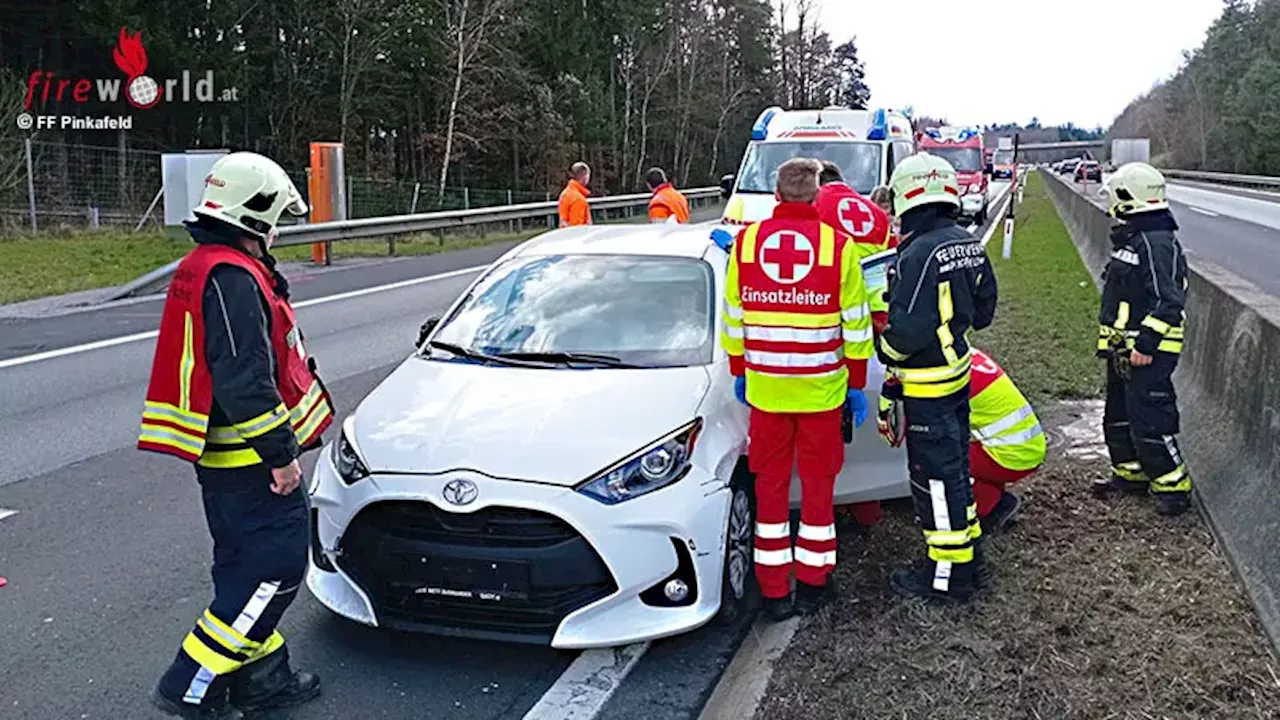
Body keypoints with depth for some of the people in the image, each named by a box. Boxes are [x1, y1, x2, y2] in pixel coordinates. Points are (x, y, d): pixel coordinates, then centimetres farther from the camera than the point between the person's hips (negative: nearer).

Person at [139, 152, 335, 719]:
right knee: (275, 566, -4)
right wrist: (281, 454, -19)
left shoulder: (202, 268, 15)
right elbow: (244, 381, -25)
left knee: (247, 565, 17)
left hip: (223, 457, 11)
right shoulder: (233, 279, -20)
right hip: (250, 460, -11)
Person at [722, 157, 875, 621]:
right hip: (821, 389, -1)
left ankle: (775, 592, 16)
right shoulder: (838, 246, -7)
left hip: (765, 387, 1)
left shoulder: (746, 242, -1)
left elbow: (734, 318, 5)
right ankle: (812, 583, 22)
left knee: (770, 485, 10)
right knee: (818, 484, 12)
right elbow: (855, 324, -2)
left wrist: (739, 372, 17)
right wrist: (857, 383, 8)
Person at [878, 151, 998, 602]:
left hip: (927, 385, -9)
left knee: (935, 474, 0)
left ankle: (948, 574, 10)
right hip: (960, 373, 9)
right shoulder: (969, 246, 6)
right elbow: (983, 311, 15)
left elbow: (908, 331, -25)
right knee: (954, 465, 21)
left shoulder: (920, 254, -23)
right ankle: (967, 550, 34)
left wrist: (885, 350, -6)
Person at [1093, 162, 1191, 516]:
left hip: (1148, 352, -11)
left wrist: (1146, 343, -26)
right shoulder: (1131, 238, 13)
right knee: (1119, 414, 19)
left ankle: (1173, 486, 4)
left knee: (1149, 420, -8)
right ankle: (1131, 473, 33)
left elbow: (1169, 301, -25)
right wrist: (1112, 339, 24)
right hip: (1124, 349, 11)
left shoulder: (1157, 242, -20)